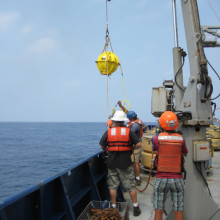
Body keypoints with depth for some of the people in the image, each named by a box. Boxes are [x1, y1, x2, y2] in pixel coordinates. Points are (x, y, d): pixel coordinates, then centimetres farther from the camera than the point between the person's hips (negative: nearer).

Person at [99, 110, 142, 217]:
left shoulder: (108, 132, -2)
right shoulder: (129, 131, -5)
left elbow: (102, 147, 3)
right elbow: (139, 145, -8)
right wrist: (131, 148, 9)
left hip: (112, 163, 1)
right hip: (126, 164, -1)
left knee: (113, 186, 12)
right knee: (131, 186, 9)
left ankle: (113, 207, 19)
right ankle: (136, 208, 14)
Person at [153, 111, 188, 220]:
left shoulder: (157, 138, -10)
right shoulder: (181, 139, -5)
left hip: (161, 179, -1)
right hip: (177, 179, 1)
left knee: (158, 211, 10)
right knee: (178, 211, 11)